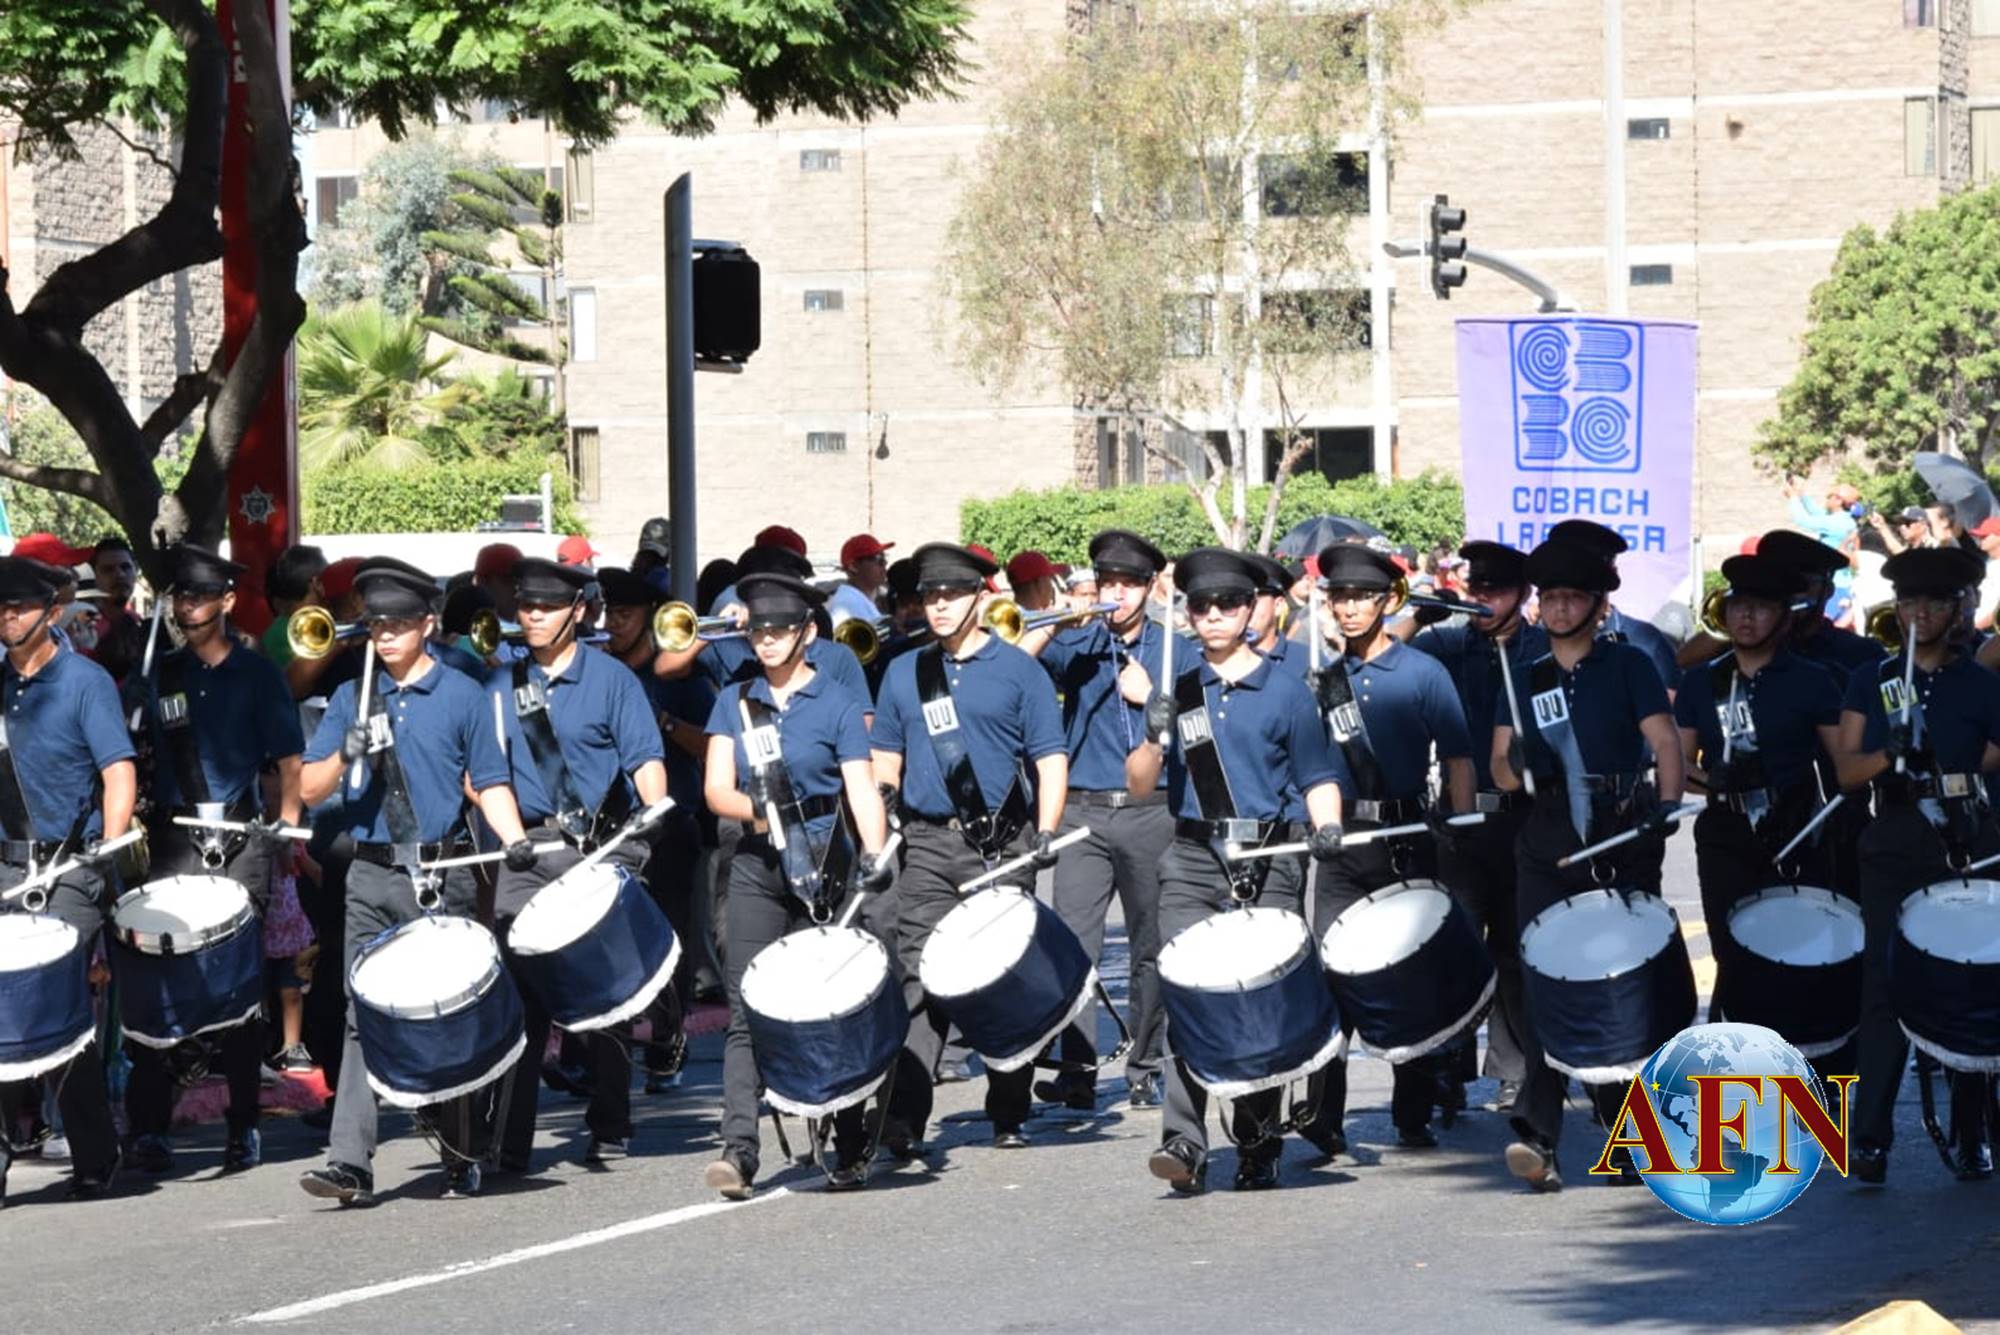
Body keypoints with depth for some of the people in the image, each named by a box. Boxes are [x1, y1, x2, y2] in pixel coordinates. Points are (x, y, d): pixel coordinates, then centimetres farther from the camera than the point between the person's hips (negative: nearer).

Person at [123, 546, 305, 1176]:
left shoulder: (256, 673, 6)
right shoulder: (162, 674, 12)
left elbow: (289, 759, 6)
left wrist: (286, 823, -4)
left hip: (242, 838, -2)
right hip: (175, 839, 2)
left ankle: (243, 1128, 8)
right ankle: (148, 1128, -7)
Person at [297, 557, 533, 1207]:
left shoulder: (462, 696, 4)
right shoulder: (351, 699, 10)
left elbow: (488, 783, 5)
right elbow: (309, 789, 5)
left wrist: (514, 839, -12)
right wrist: (346, 754, -15)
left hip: (441, 877, -2)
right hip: (371, 878, 2)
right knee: (364, 1014, -6)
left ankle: (465, 1159, 16)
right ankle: (350, 1161, -11)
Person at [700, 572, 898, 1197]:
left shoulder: (837, 706, 1)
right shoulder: (735, 702, 10)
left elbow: (862, 792, -7)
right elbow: (716, 788, 3)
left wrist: (873, 854, -25)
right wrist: (758, 812, -18)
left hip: (828, 868, -2)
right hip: (758, 868, 2)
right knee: (747, 1010, -9)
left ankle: (851, 1151, 16)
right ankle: (738, 1147, -14)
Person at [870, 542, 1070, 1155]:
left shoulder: (1018, 670, 3)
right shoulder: (904, 674, 13)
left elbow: (1050, 760, 1)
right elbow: (884, 761, 18)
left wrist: (1044, 834, -10)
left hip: (1002, 847, -2)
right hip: (928, 846, 2)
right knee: (920, 974, -9)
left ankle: (1009, 1115, 16)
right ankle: (904, 1117, -16)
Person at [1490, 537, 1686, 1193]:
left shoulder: (1628, 665, 5)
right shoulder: (1529, 678, 16)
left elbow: (1665, 741, -5)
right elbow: (1501, 764, 14)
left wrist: (1667, 803, -23)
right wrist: (1517, 765, -10)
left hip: (1625, 838, -2)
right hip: (1550, 842, 2)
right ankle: (1537, 1135, -19)